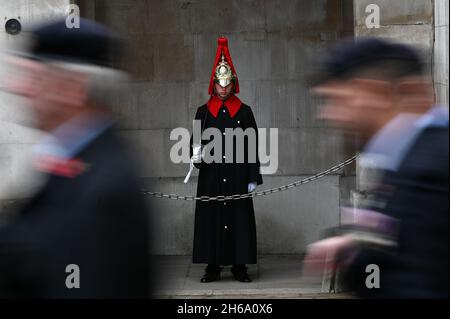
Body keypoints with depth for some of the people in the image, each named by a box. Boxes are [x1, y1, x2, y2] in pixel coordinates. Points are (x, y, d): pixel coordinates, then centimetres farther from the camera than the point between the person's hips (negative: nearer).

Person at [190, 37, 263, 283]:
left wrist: (253, 177, 0)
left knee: (239, 218, 0)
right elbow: (195, 140, 7)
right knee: (210, 218, 1)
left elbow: (252, 146, 5)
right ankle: (213, 267, 9)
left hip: (237, 176, -1)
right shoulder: (203, 112, 8)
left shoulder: (244, 112, 6)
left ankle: (239, 265, 9)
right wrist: (196, 153, -17)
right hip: (211, 177, 1)